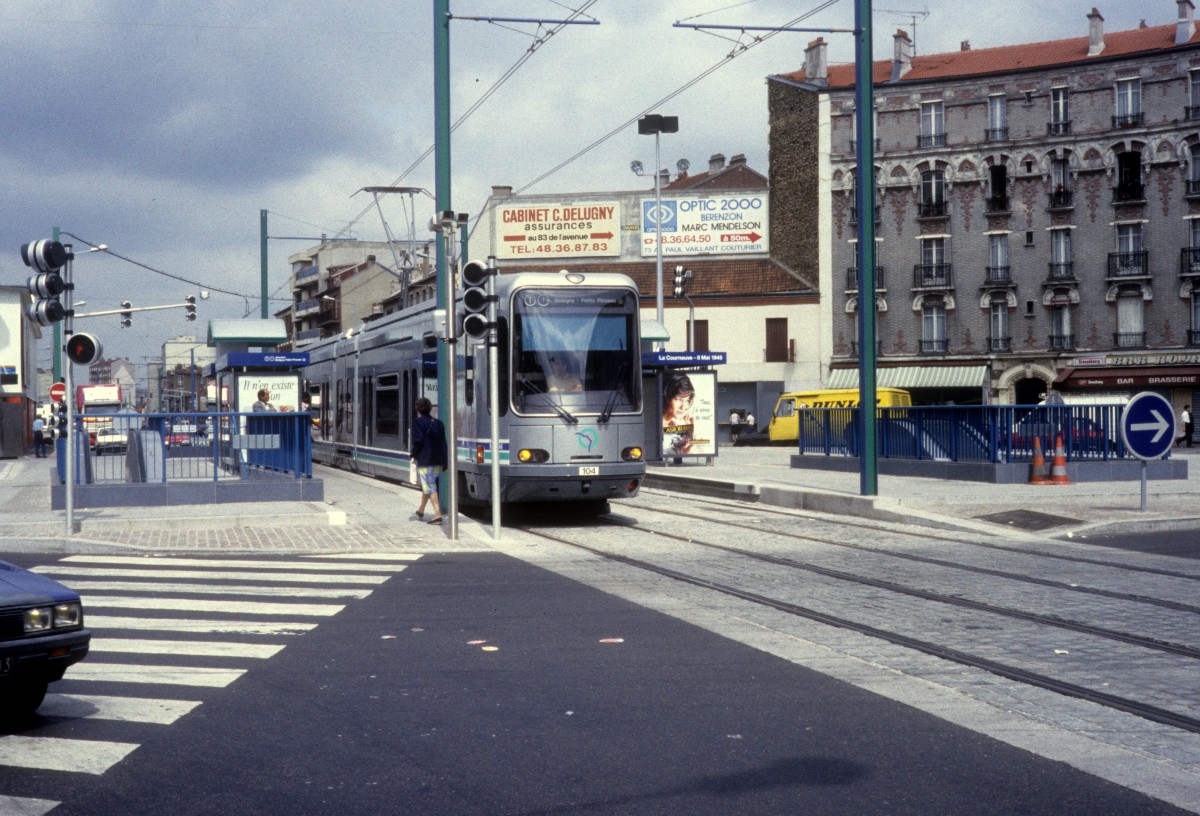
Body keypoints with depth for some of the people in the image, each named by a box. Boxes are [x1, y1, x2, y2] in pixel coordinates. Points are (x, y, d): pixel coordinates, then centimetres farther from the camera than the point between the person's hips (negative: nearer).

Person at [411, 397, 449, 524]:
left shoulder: (418, 422, -8)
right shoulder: (438, 423, 11)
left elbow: (418, 441, -17)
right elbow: (443, 443, 9)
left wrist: (413, 454, 0)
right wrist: (445, 463, 11)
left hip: (425, 460, -7)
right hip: (438, 461, 7)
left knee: (429, 487, -6)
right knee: (428, 485, 22)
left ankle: (438, 514, -16)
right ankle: (421, 511, 37)